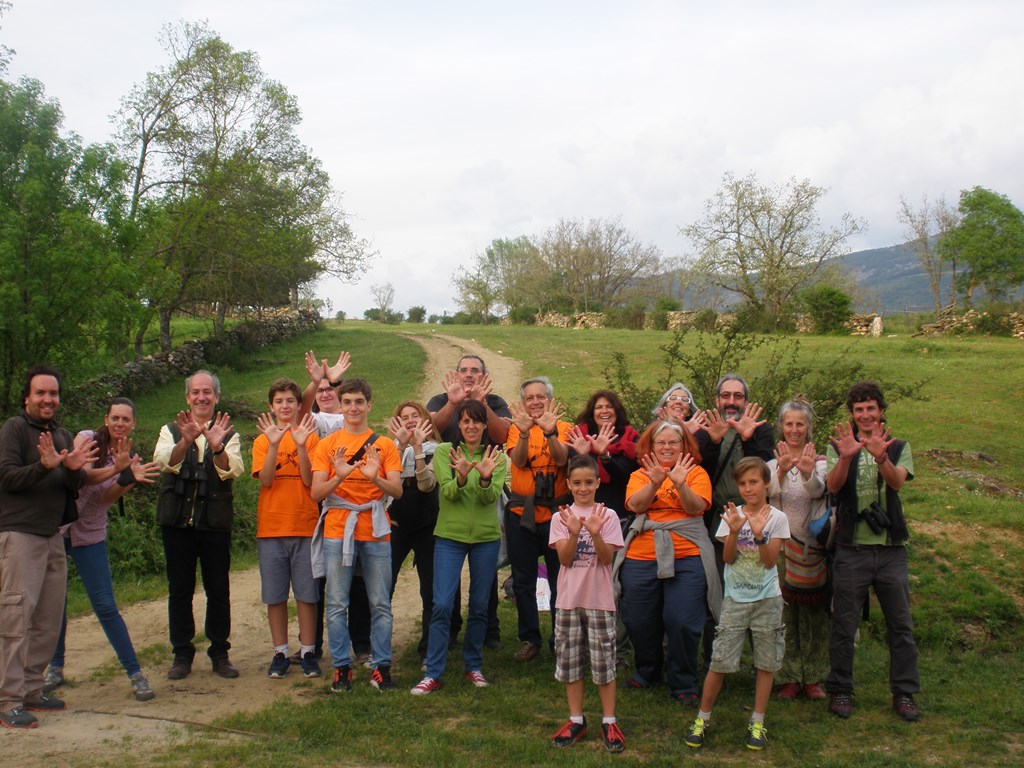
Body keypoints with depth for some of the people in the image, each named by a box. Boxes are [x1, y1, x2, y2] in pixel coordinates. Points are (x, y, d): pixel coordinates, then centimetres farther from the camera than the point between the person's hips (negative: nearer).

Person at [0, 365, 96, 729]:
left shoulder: (64, 436, 16)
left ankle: (32, 690, 18)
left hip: (53, 535, 7)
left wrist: (74, 469, -13)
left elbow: (75, 487, 9)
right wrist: (44, 466, -29)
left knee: (48, 620, 9)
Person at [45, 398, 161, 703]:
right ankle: (56, 668, 25)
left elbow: (107, 497, -10)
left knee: (105, 606, -4)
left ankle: (135, 673, 1)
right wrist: (115, 469, -32)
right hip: (56, 526, 0)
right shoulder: (87, 438, -2)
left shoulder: (131, 460, 3)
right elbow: (81, 475, -17)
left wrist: (128, 478, -29)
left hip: (90, 535, 0)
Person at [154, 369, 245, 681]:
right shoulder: (171, 430, 7)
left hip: (215, 522, 0)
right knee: (179, 590, 6)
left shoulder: (228, 434, 7)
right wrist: (187, 440, -34)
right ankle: (182, 655, 16)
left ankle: (220, 654, 15)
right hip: (177, 521, 0)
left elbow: (233, 471, -11)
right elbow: (164, 461, -14)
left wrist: (217, 447, -31)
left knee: (219, 590, 4)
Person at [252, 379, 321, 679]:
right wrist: (274, 444, -19)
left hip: (305, 525, -1)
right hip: (271, 527, 1)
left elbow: (310, 480, -9)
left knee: (306, 594, 2)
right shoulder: (263, 440, 6)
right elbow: (265, 480, -9)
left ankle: (308, 652, 12)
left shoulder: (310, 436, 3)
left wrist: (300, 445, -19)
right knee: (275, 595, 5)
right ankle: (280, 653, 16)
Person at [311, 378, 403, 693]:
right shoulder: (328, 444, 7)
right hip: (336, 531, 0)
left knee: (381, 605, 3)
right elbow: (316, 493, -1)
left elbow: (397, 491, -4)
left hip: (375, 532, 0)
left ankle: (381, 667, 11)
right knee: (337, 605, 2)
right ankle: (341, 667, 12)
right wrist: (339, 477, -21)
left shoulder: (384, 445, 6)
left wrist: (375, 477, -24)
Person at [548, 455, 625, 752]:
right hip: (568, 599, 2)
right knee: (569, 661, 8)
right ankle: (576, 720, 21)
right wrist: (574, 532, -25)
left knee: (604, 661, 2)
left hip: (599, 599, -2)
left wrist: (595, 534, -28)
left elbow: (606, 558, -10)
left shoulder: (607, 515, -3)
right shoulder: (561, 517, 1)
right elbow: (564, 559, -8)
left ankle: (609, 722, 14)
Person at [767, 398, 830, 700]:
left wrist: (807, 473, -42)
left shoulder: (818, 460, 2)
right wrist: (782, 471, -38)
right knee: (783, 611, 1)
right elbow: (771, 490, -17)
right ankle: (788, 677, 11)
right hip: (779, 543, 0)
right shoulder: (773, 461, 3)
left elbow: (818, 489, -20)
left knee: (814, 612, 5)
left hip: (811, 545, 0)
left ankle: (812, 677, 16)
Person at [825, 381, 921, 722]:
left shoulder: (898, 447, 5)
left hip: (891, 548, 1)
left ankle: (904, 693, 19)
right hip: (852, 548, -1)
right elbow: (833, 486, -15)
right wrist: (845, 457, -35)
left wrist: (881, 457, -37)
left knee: (901, 625, 7)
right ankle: (840, 690, 17)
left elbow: (897, 481, -16)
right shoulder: (838, 446, 4)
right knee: (844, 626, 4)